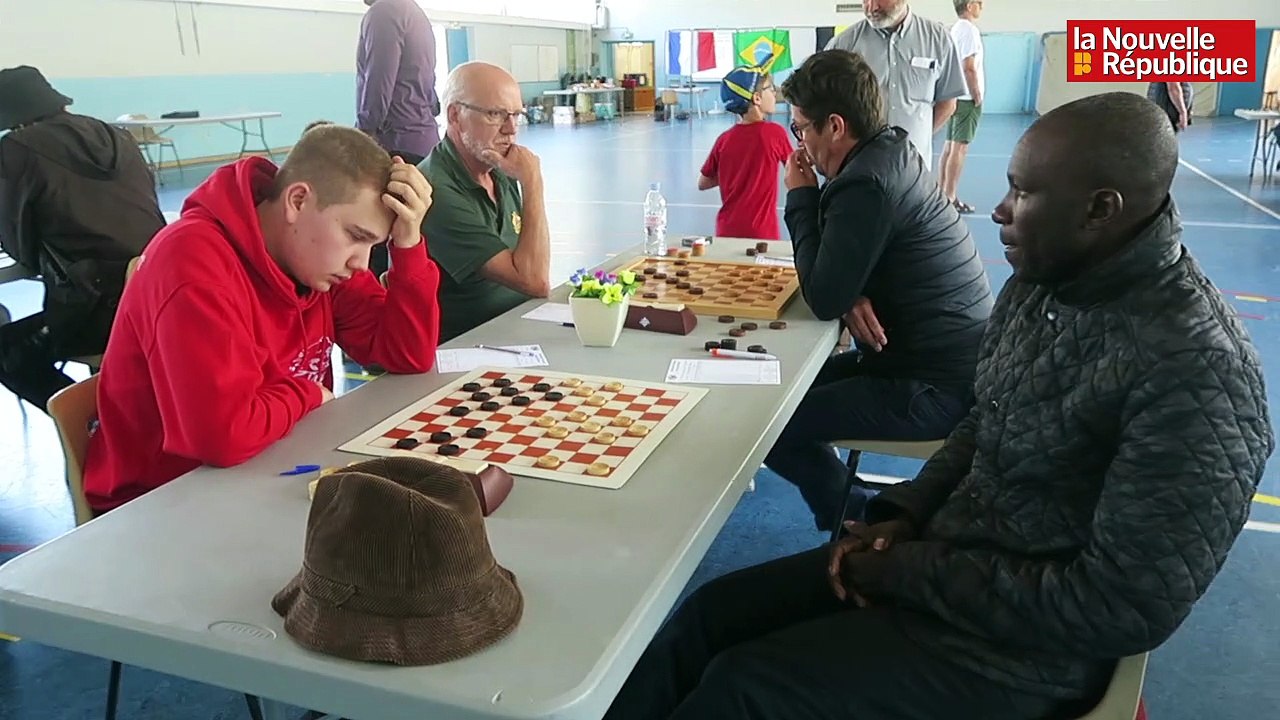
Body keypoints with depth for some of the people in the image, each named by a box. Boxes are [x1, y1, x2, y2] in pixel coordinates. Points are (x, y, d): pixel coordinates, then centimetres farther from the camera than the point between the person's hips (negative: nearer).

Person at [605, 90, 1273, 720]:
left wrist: (911, 571, -19)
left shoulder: (1197, 370, -26)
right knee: (710, 615, 2)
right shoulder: (1039, 283, 1)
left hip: (1024, 642, -8)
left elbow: (1124, 610, -26)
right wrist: (903, 518, -3)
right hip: (940, 555, 8)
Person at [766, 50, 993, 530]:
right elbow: (846, 269, 13)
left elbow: (824, 299, -22)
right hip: (948, 359, 10)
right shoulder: (890, 153, 7)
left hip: (935, 386, -10)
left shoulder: (868, 184, -24)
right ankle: (848, 510, 25)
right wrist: (853, 294, -11)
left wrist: (801, 197, -12)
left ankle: (857, 522, 13)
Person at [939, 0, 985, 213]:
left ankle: (942, 194, 15)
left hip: (955, 97, 9)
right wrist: (977, 97, -12)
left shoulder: (955, 28, 14)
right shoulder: (969, 30, -14)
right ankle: (949, 198, -6)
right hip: (967, 99, -9)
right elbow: (969, 68, -20)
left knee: (950, 146, 11)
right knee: (959, 148, -7)